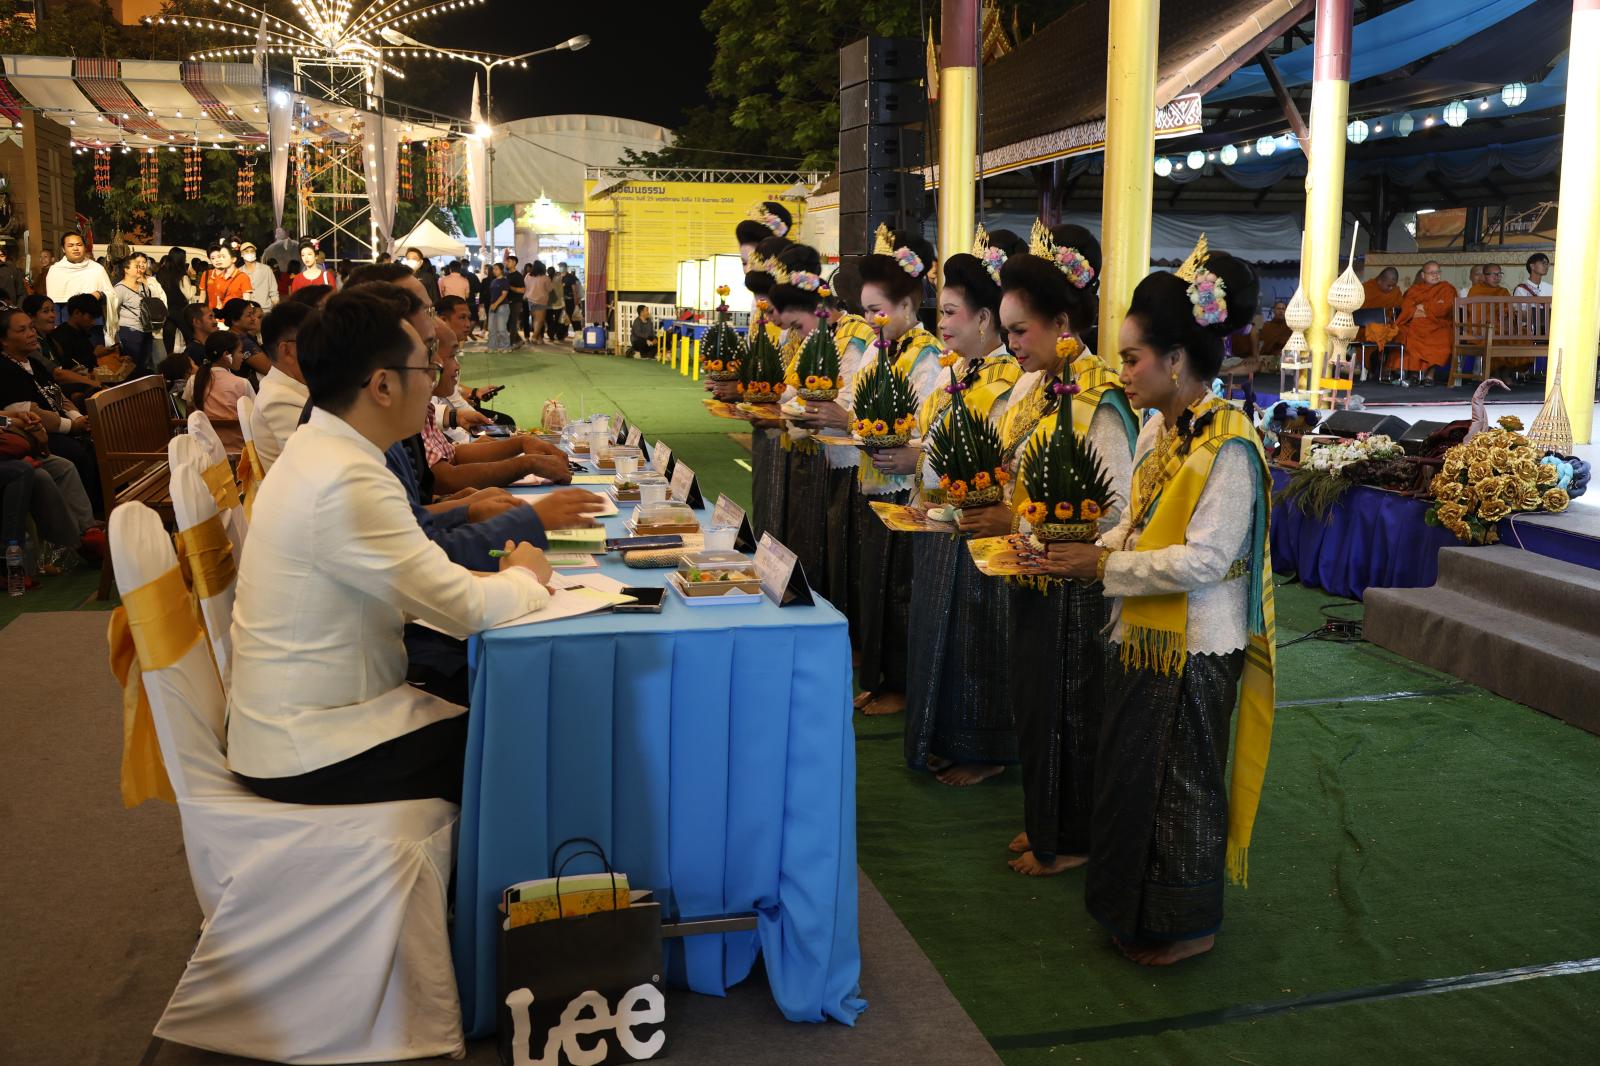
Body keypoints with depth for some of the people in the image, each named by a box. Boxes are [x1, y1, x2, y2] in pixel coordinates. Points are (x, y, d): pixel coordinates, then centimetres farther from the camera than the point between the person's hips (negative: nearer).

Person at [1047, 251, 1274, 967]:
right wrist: (1091, 552, -3)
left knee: (1177, 781, 7)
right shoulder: (1158, 430, 6)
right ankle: (1133, 911, 35)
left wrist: (1105, 567, -20)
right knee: (1128, 771, 17)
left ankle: (1185, 926, 27)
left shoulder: (1229, 446, -20)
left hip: (1194, 646, -8)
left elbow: (1204, 559, -24)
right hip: (1143, 634, 8)